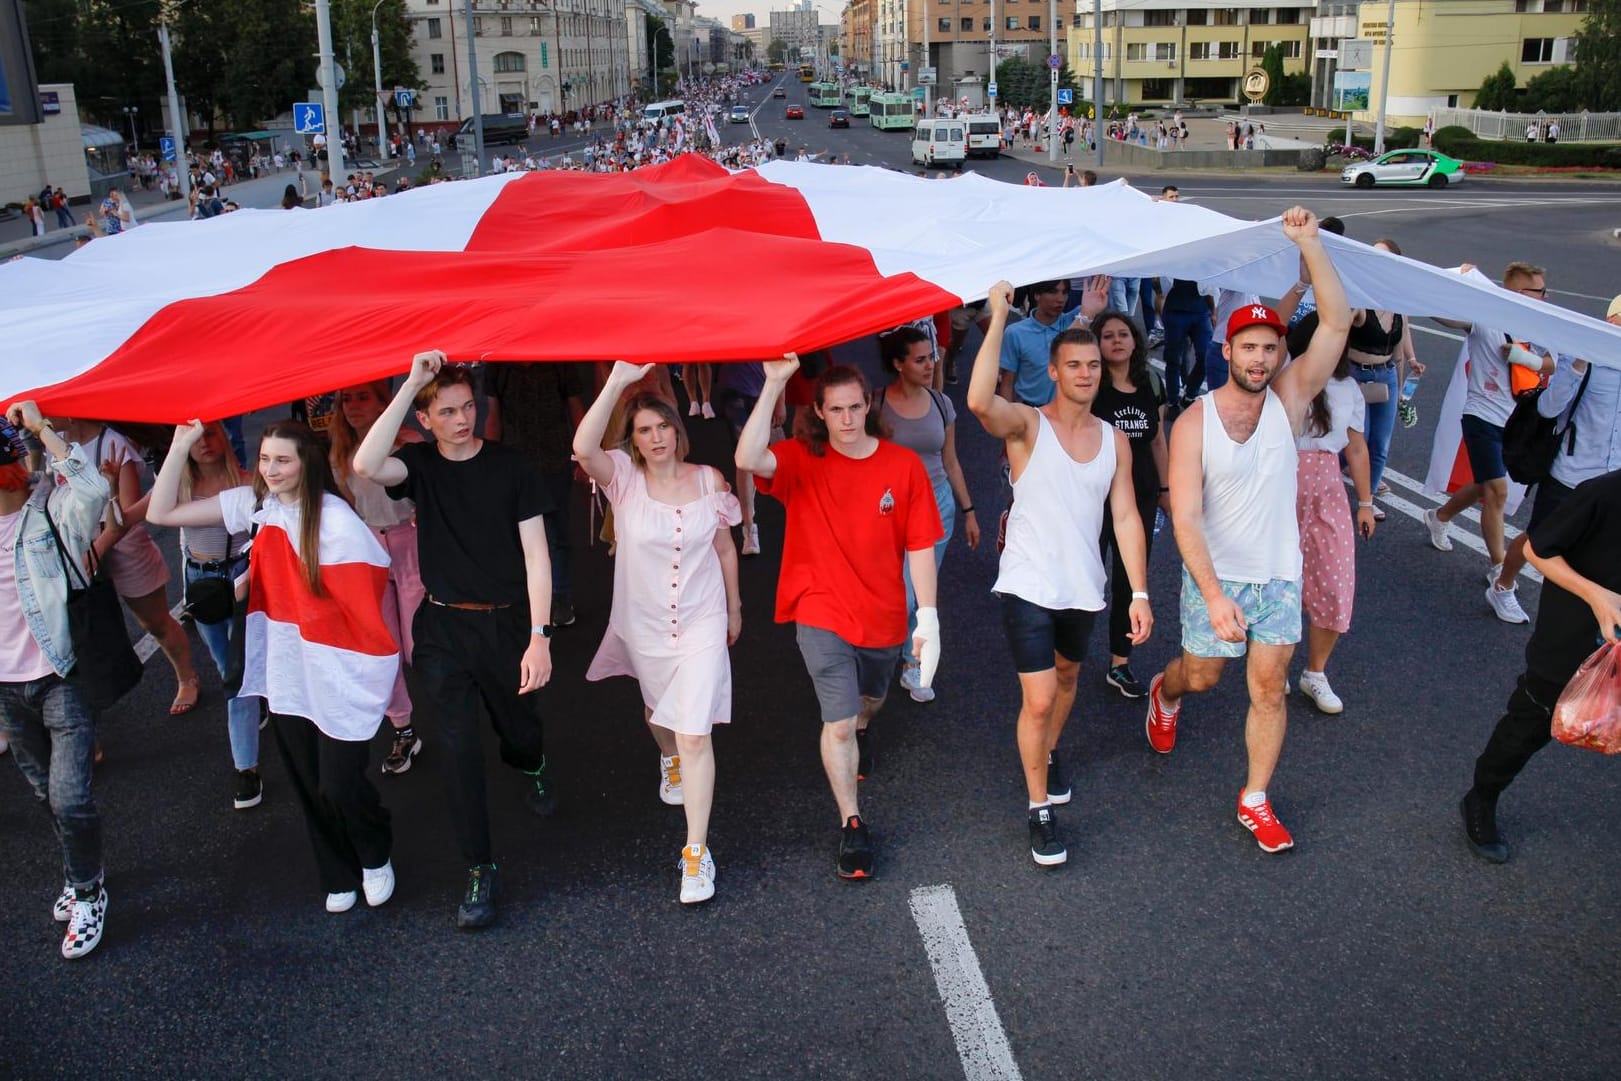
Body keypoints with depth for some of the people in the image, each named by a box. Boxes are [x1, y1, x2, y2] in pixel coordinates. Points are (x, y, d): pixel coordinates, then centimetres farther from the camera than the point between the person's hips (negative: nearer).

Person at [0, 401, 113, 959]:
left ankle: (87, 891, 14)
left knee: (70, 796, -9)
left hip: (63, 677, -6)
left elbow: (95, 489, -37)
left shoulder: (53, 509, -14)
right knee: (46, 793, 19)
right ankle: (82, 874, 41)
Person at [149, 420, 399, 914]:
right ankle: (339, 877, 36)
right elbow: (161, 513, 1)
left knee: (340, 784, -3)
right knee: (309, 787, 15)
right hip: (284, 674, 6)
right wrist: (181, 444, -5)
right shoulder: (254, 505, 1)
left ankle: (375, 859, 28)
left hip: (337, 675, -5)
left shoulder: (335, 518, -16)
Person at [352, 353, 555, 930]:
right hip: (444, 627, 1)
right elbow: (366, 465, -27)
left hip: (507, 623, 0)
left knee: (520, 730, 14)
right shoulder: (420, 464, -2)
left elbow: (536, 555, -8)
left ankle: (532, 767, 53)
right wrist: (411, 383, -28)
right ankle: (479, 871, 9)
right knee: (460, 747, -4)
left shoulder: (510, 465, -7)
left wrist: (539, 637, -16)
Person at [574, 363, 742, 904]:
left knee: (695, 734, -8)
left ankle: (697, 850, 0)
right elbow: (584, 447, -34)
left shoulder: (708, 480, -7)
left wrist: (734, 608, 13)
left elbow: (725, 548, 6)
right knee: (658, 712, 27)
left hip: (701, 624, -1)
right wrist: (618, 381, -41)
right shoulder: (624, 478, -12)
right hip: (643, 625, 2)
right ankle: (670, 760, 63)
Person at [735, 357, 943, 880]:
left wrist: (928, 616, -8)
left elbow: (919, 546, -5)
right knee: (839, 722, -8)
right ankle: (851, 823, 11)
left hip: (884, 616, 3)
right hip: (822, 614, -3)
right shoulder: (801, 461, -11)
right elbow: (749, 459, -33)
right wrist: (773, 384, -37)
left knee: (870, 701, 27)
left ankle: (852, 742, 63)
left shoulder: (904, 465, -9)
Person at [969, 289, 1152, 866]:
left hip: (1083, 588, 5)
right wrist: (998, 318, -35)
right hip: (1029, 586, -5)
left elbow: (1125, 516, 2)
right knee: (1039, 699, -7)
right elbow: (980, 402, -36)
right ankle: (1039, 809, 11)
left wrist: (1139, 591, -4)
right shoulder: (1026, 425, -13)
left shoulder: (1115, 440, 2)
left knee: (1067, 677, 24)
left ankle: (1048, 754, 52)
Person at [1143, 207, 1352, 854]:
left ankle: (1255, 801, 19)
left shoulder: (1288, 398, -7)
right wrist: (1214, 595, -30)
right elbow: (1185, 518, -20)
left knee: (1269, 687, 5)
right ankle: (1165, 694, 52)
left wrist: (1309, 243, -26)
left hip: (1279, 575, 2)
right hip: (1213, 575, -2)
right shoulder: (1194, 424, -15)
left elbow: (1336, 322, -17)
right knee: (1202, 675, 15)